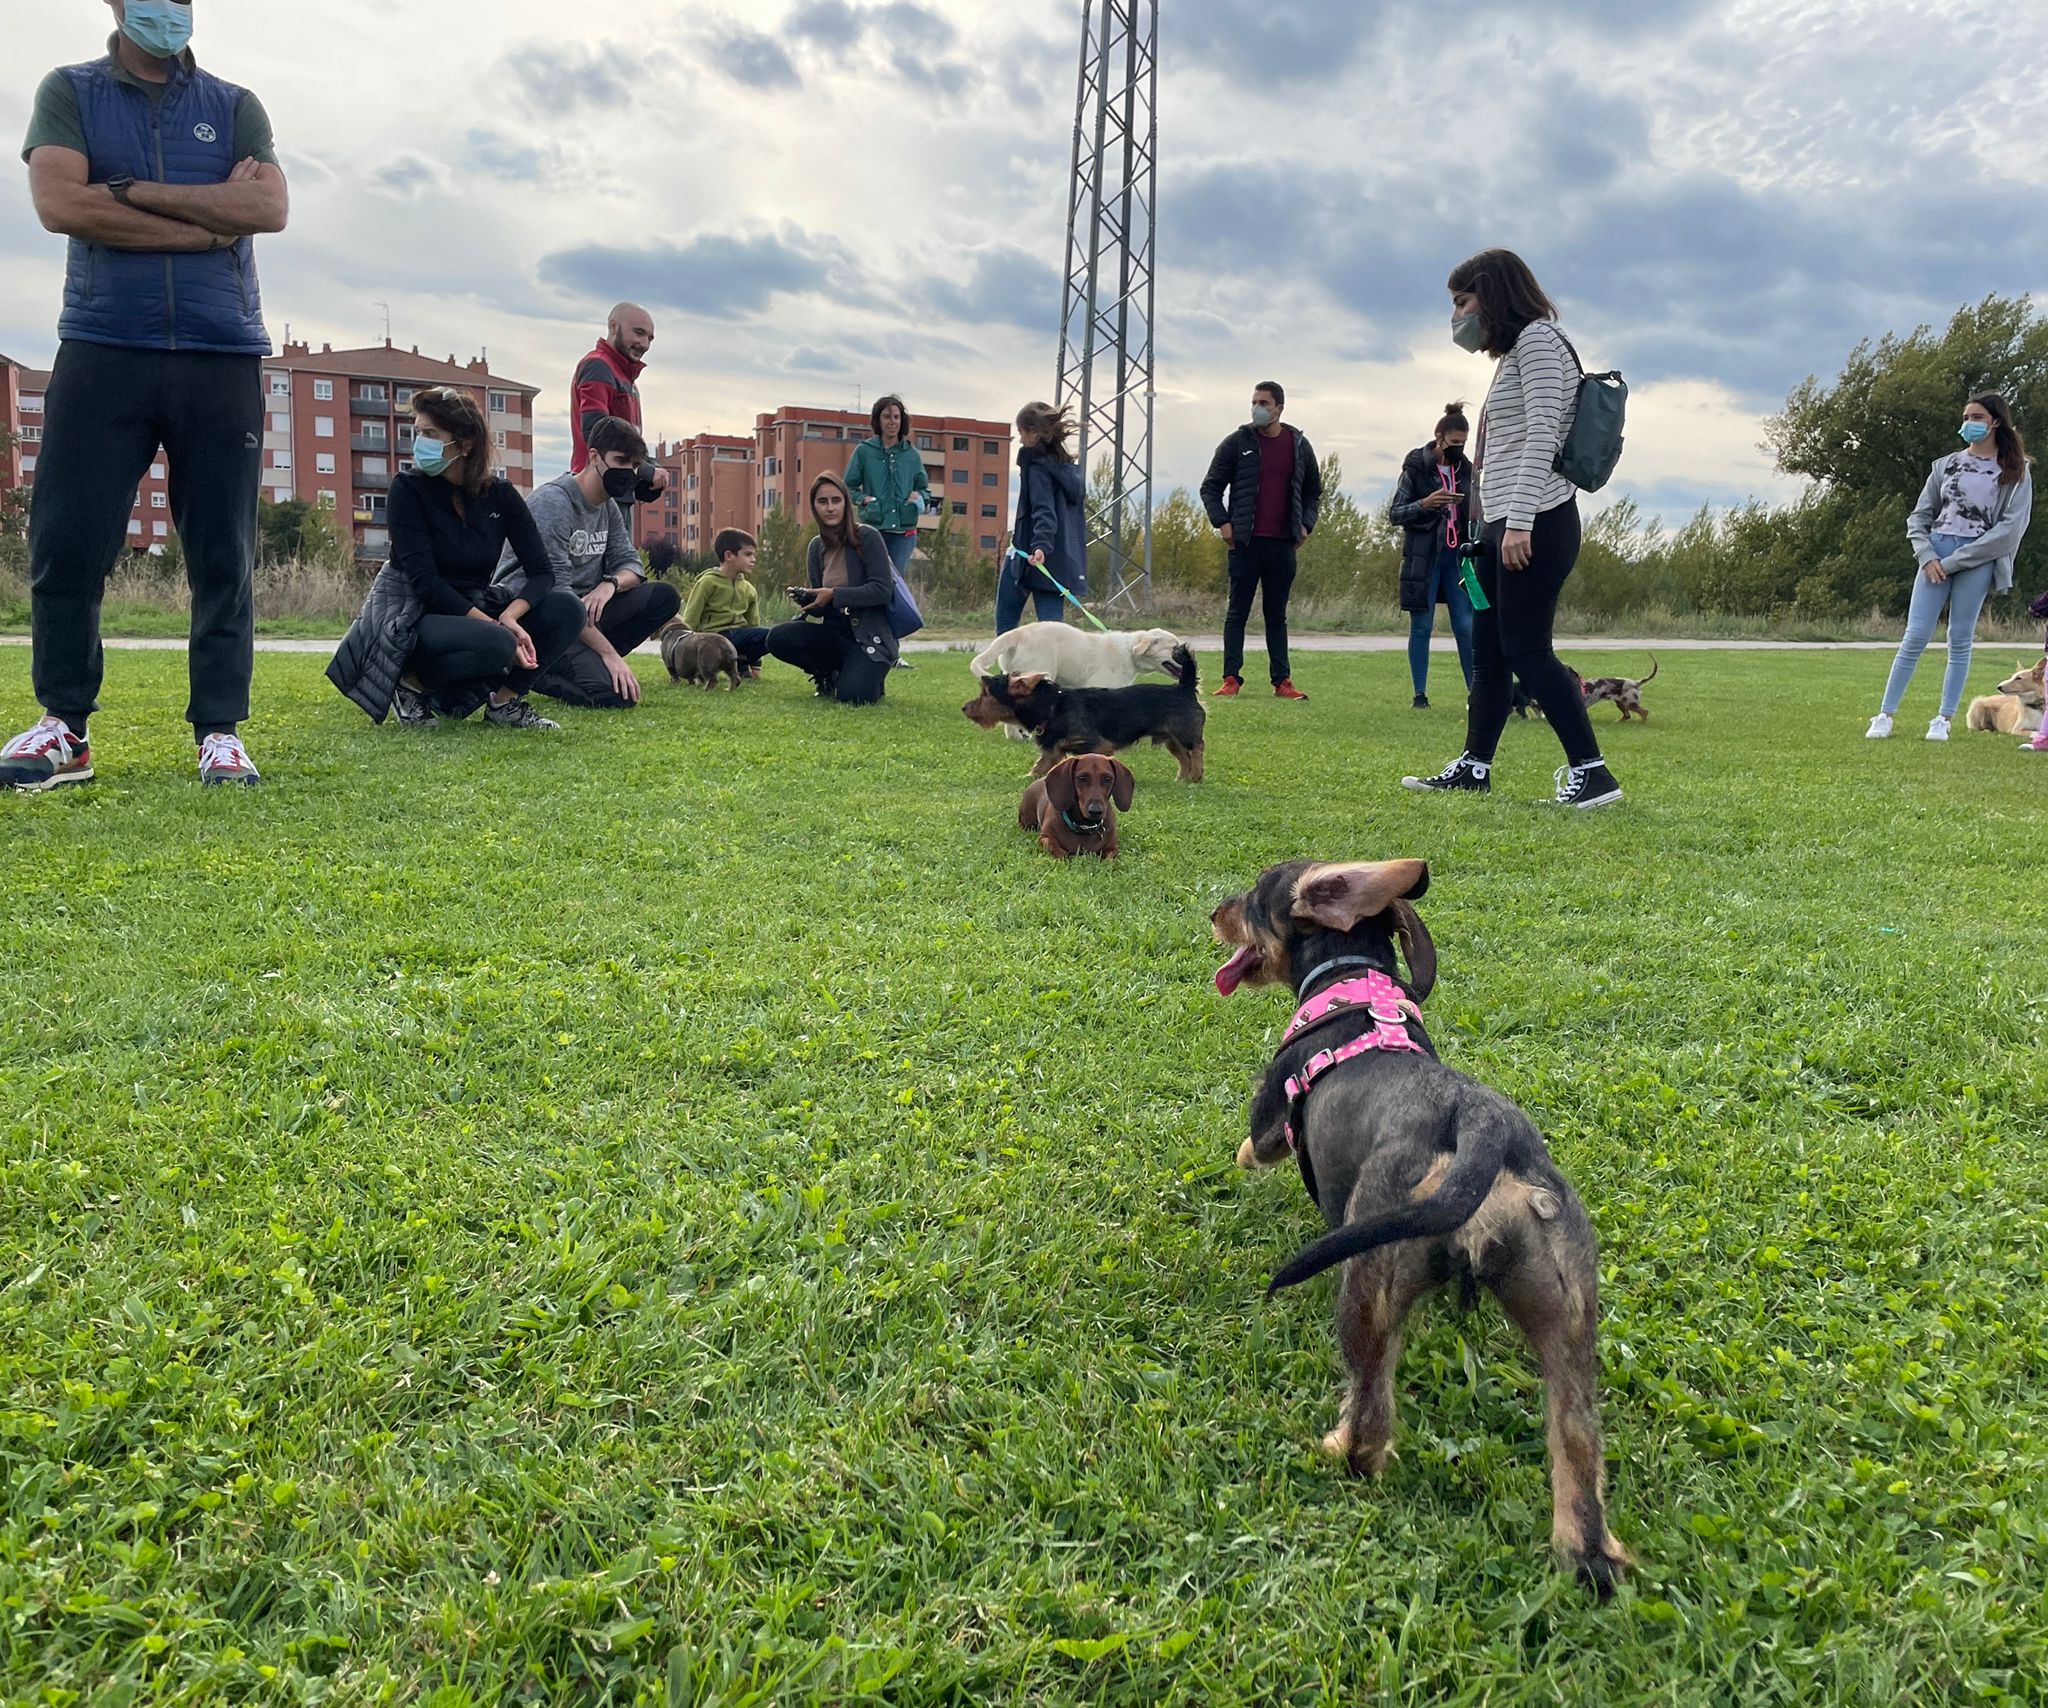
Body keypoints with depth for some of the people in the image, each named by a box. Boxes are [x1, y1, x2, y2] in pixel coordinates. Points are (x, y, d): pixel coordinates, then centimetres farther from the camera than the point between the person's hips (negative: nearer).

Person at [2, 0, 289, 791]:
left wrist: (133, 191, -7)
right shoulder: (69, 93, 12)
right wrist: (210, 218, -6)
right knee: (66, 543, -4)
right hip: (102, 350, 0)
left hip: (222, 357, 1)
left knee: (223, 553, -1)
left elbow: (270, 207, -4)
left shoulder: (234, 106, 14)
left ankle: (220, 731, 5)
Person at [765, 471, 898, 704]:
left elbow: (882, 590, -16)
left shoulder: (867, 537, -9)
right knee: (778, 638, -20)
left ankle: (870, 677, 9)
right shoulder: (817, 546, 9)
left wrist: (834, 595, -19)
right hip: (834, 631, 5)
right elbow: (820, 607, 12)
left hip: (870, 635, -5)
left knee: (851, 695, -29)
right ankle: (829, 674, 6)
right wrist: (805, 599, -11)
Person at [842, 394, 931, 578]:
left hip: (903, 532, 2)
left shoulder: (912, 454, 11)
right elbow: (848, 487, 8)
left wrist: (919, 497, -4)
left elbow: (925, 489, 18)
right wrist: (863, 498, -10)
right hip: (873, 529, -2)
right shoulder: (864, 450, 4)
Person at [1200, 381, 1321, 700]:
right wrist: (1222, 522, -7)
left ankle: (1282, 681, 10)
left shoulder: (1299, 445, 10)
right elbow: (1210, 488, 5)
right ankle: (1231, 678, 3)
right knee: (1237, 612, 1)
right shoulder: (1237, 443, 1)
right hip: (1246, 542, -2)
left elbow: (1313, 491, 21)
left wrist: (1306, 524, 7)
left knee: (1277, 615, 8)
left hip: (1283, 544, 2)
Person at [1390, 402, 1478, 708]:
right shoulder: (1416, 467, -4)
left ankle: (1475, 691, 5)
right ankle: (1420, 693, 6)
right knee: (1422, 626, 0)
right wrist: (1424, 504, -22)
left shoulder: (1465, 469, 10)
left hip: (1456, 556, 4)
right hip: (1423, 557, -4)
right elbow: (1396, 513, -6)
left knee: (1466, 626, 0)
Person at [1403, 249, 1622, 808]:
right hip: (1504, 522, 10)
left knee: (1526, 650, -12)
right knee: (1487, 650, 9)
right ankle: (1474, 767, 15)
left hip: (1535, 522, -10)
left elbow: (1543, 433, -17)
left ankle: (1592, 772, -9)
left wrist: (1519, 521, -24)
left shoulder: (1537, 338, -5)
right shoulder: (1515, 351, 24)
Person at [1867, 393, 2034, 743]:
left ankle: (1944, 720, 4)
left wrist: (1953, 561, -12)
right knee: (1915, 636, -5)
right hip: (1936, 553, 2)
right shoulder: (1946, 464, 12)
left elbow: (2010, 528, -6)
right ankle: (1885, 715, -3)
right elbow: (1919, 516, 13)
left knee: (1960, 641, 1)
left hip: (1977, 560, -2)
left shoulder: (2015, 473, 3)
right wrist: (1927, 556, -5)